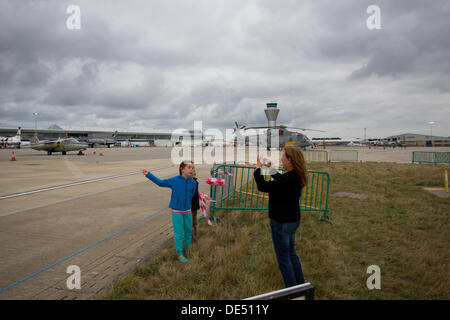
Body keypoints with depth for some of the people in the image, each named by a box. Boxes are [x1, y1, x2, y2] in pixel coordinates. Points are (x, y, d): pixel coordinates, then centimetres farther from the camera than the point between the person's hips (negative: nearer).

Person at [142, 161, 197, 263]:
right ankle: (179, 254, 16)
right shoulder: (174, 180, -14)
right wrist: (148, 174, -4)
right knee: (179, 233, 1)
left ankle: (188, 249, 38)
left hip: (187, 210, 3)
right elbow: (160, 182, -2)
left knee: (189, 230, 15)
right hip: (176, 211, -3)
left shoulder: (193, 183, -8)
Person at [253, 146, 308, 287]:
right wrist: (271, 169, 20)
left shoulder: (288, 179, -30)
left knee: (283, 258, 7)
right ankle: (301, 285, 38)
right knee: (291, 253, 25)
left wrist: (258, 168, -13)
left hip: (282, 223, -10)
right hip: (293, 220, 10)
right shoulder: (296, 176, -1)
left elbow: (262, 186, -26)